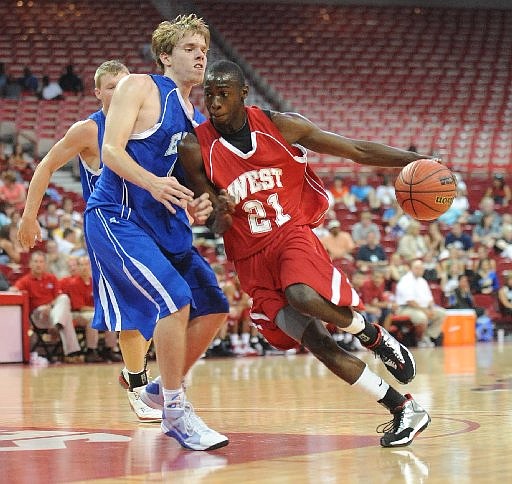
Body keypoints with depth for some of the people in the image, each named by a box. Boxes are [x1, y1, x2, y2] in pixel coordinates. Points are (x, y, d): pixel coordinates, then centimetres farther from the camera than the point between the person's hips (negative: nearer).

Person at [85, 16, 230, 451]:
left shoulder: (197, 119, 18)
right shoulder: (140, 88, -4)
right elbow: (112, 150, -14)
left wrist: (199, 206, 0)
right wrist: (152, 183, -30)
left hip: (168, 225, 9)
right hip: (118, 218, -8)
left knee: (213, 308, 4)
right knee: (174, 301, -22)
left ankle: (163, 388, 22)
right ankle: (175, 410, -10)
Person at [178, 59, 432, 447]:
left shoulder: (281, 126, -6)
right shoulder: (195, 149, -6)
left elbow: (358, 151, -1)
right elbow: (217, 226, 1)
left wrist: (417, 161, -12)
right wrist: (219, 215, -24)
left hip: (293, 234, -2)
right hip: (249, 257, 2)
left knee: (301, 295, -35)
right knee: (317, 343, -11)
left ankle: (374, 336, -5)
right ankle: (404, 410, -2)